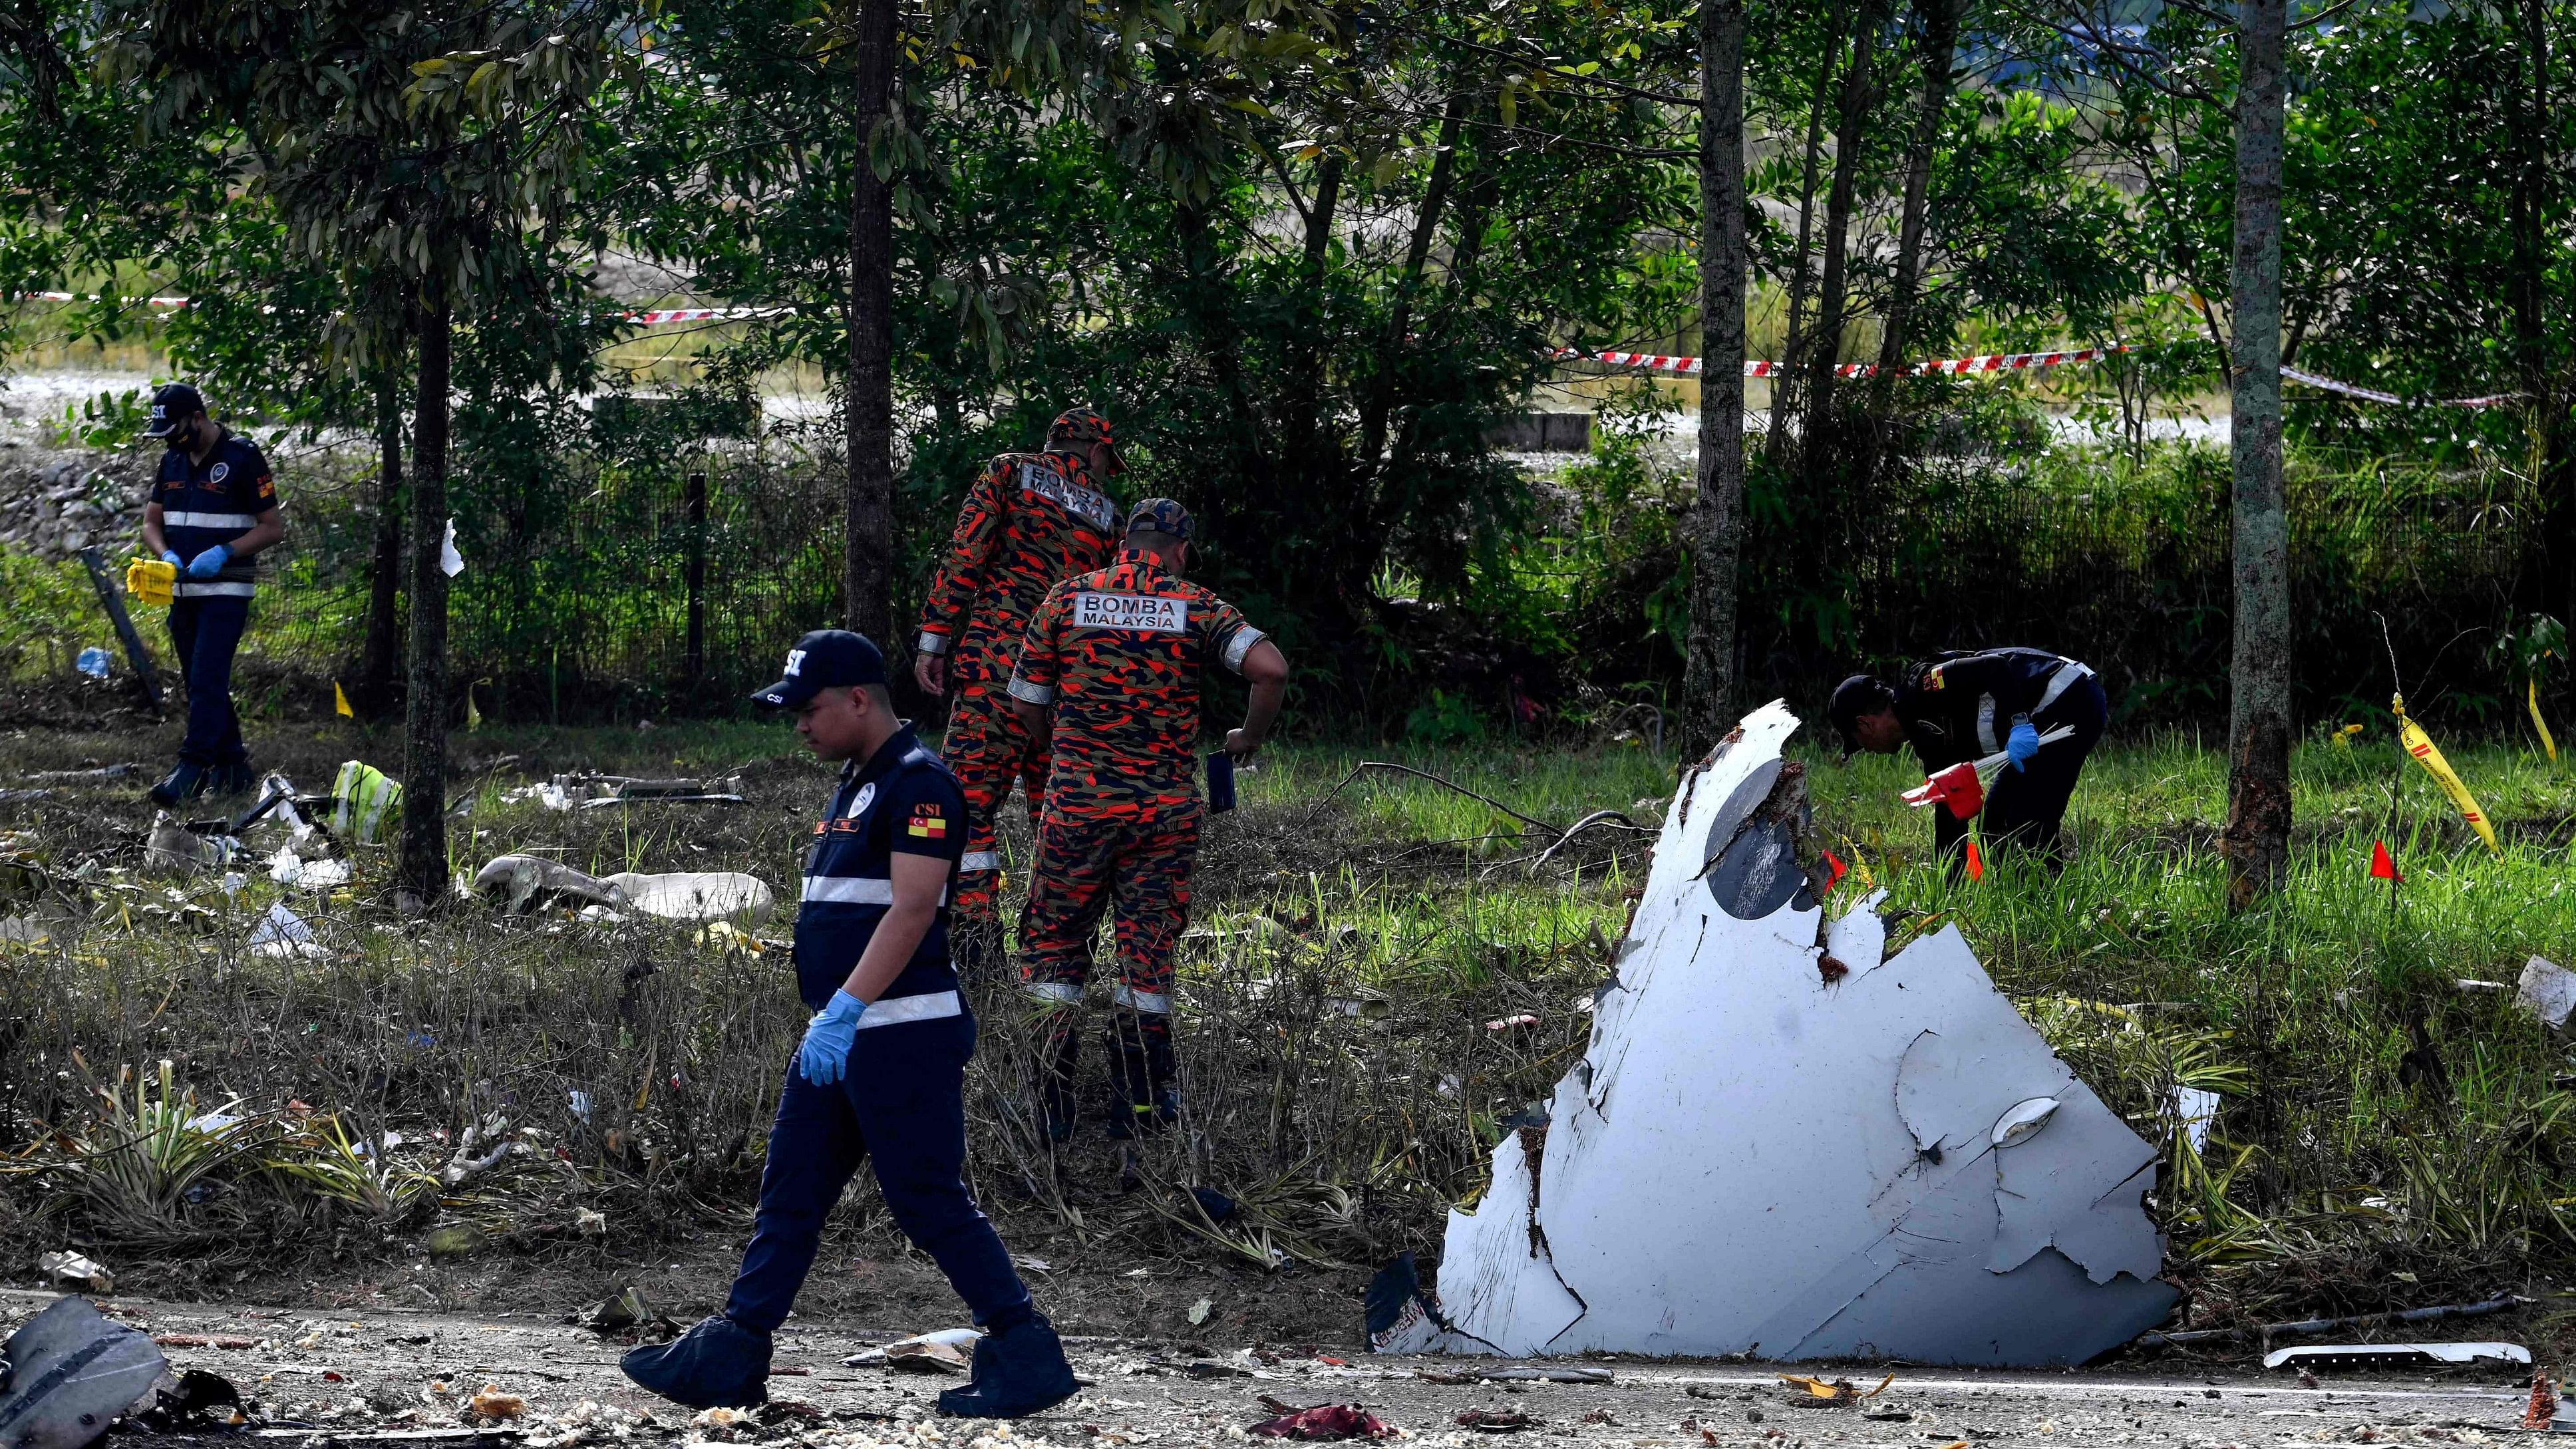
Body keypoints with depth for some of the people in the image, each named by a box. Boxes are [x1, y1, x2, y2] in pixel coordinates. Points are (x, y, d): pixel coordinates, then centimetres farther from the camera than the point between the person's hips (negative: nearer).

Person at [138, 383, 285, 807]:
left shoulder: (242, 458, -10)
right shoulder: (172, 462, 11)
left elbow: (273, 526, -8)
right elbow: (152, 522, 16)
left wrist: (223, 553, -19)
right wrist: (166, 554, -6)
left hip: (226, 591, -8)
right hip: (183, 592, 8)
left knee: (207, 680, -16)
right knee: (199, 682, 10)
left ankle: (192, 771, -22)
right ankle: (233, 767, 18)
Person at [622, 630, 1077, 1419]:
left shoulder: (919, 784, -14)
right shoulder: (854, 785, 17)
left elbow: (912, 911, -24)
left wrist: (846, 1010, -29)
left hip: (901, 1038, -10)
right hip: (839, 1036, 10)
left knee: (932, 1205, -7)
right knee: (788, 1197, 9)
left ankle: (1027, 1354, 0)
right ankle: (730, 1357, 11)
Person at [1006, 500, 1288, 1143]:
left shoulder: (1069, 598, 3)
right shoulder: (1195, 607, -1)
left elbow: (1025, 704, 8)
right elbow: (1271, 668, -14)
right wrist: (1249, 738, 4)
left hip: (1077, 801, 0)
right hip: (1165, 809, 0)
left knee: (1054, 942, 11)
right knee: (1148, 946, 10)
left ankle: (1050, 1100, 5)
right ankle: (1139, 1102, 11)